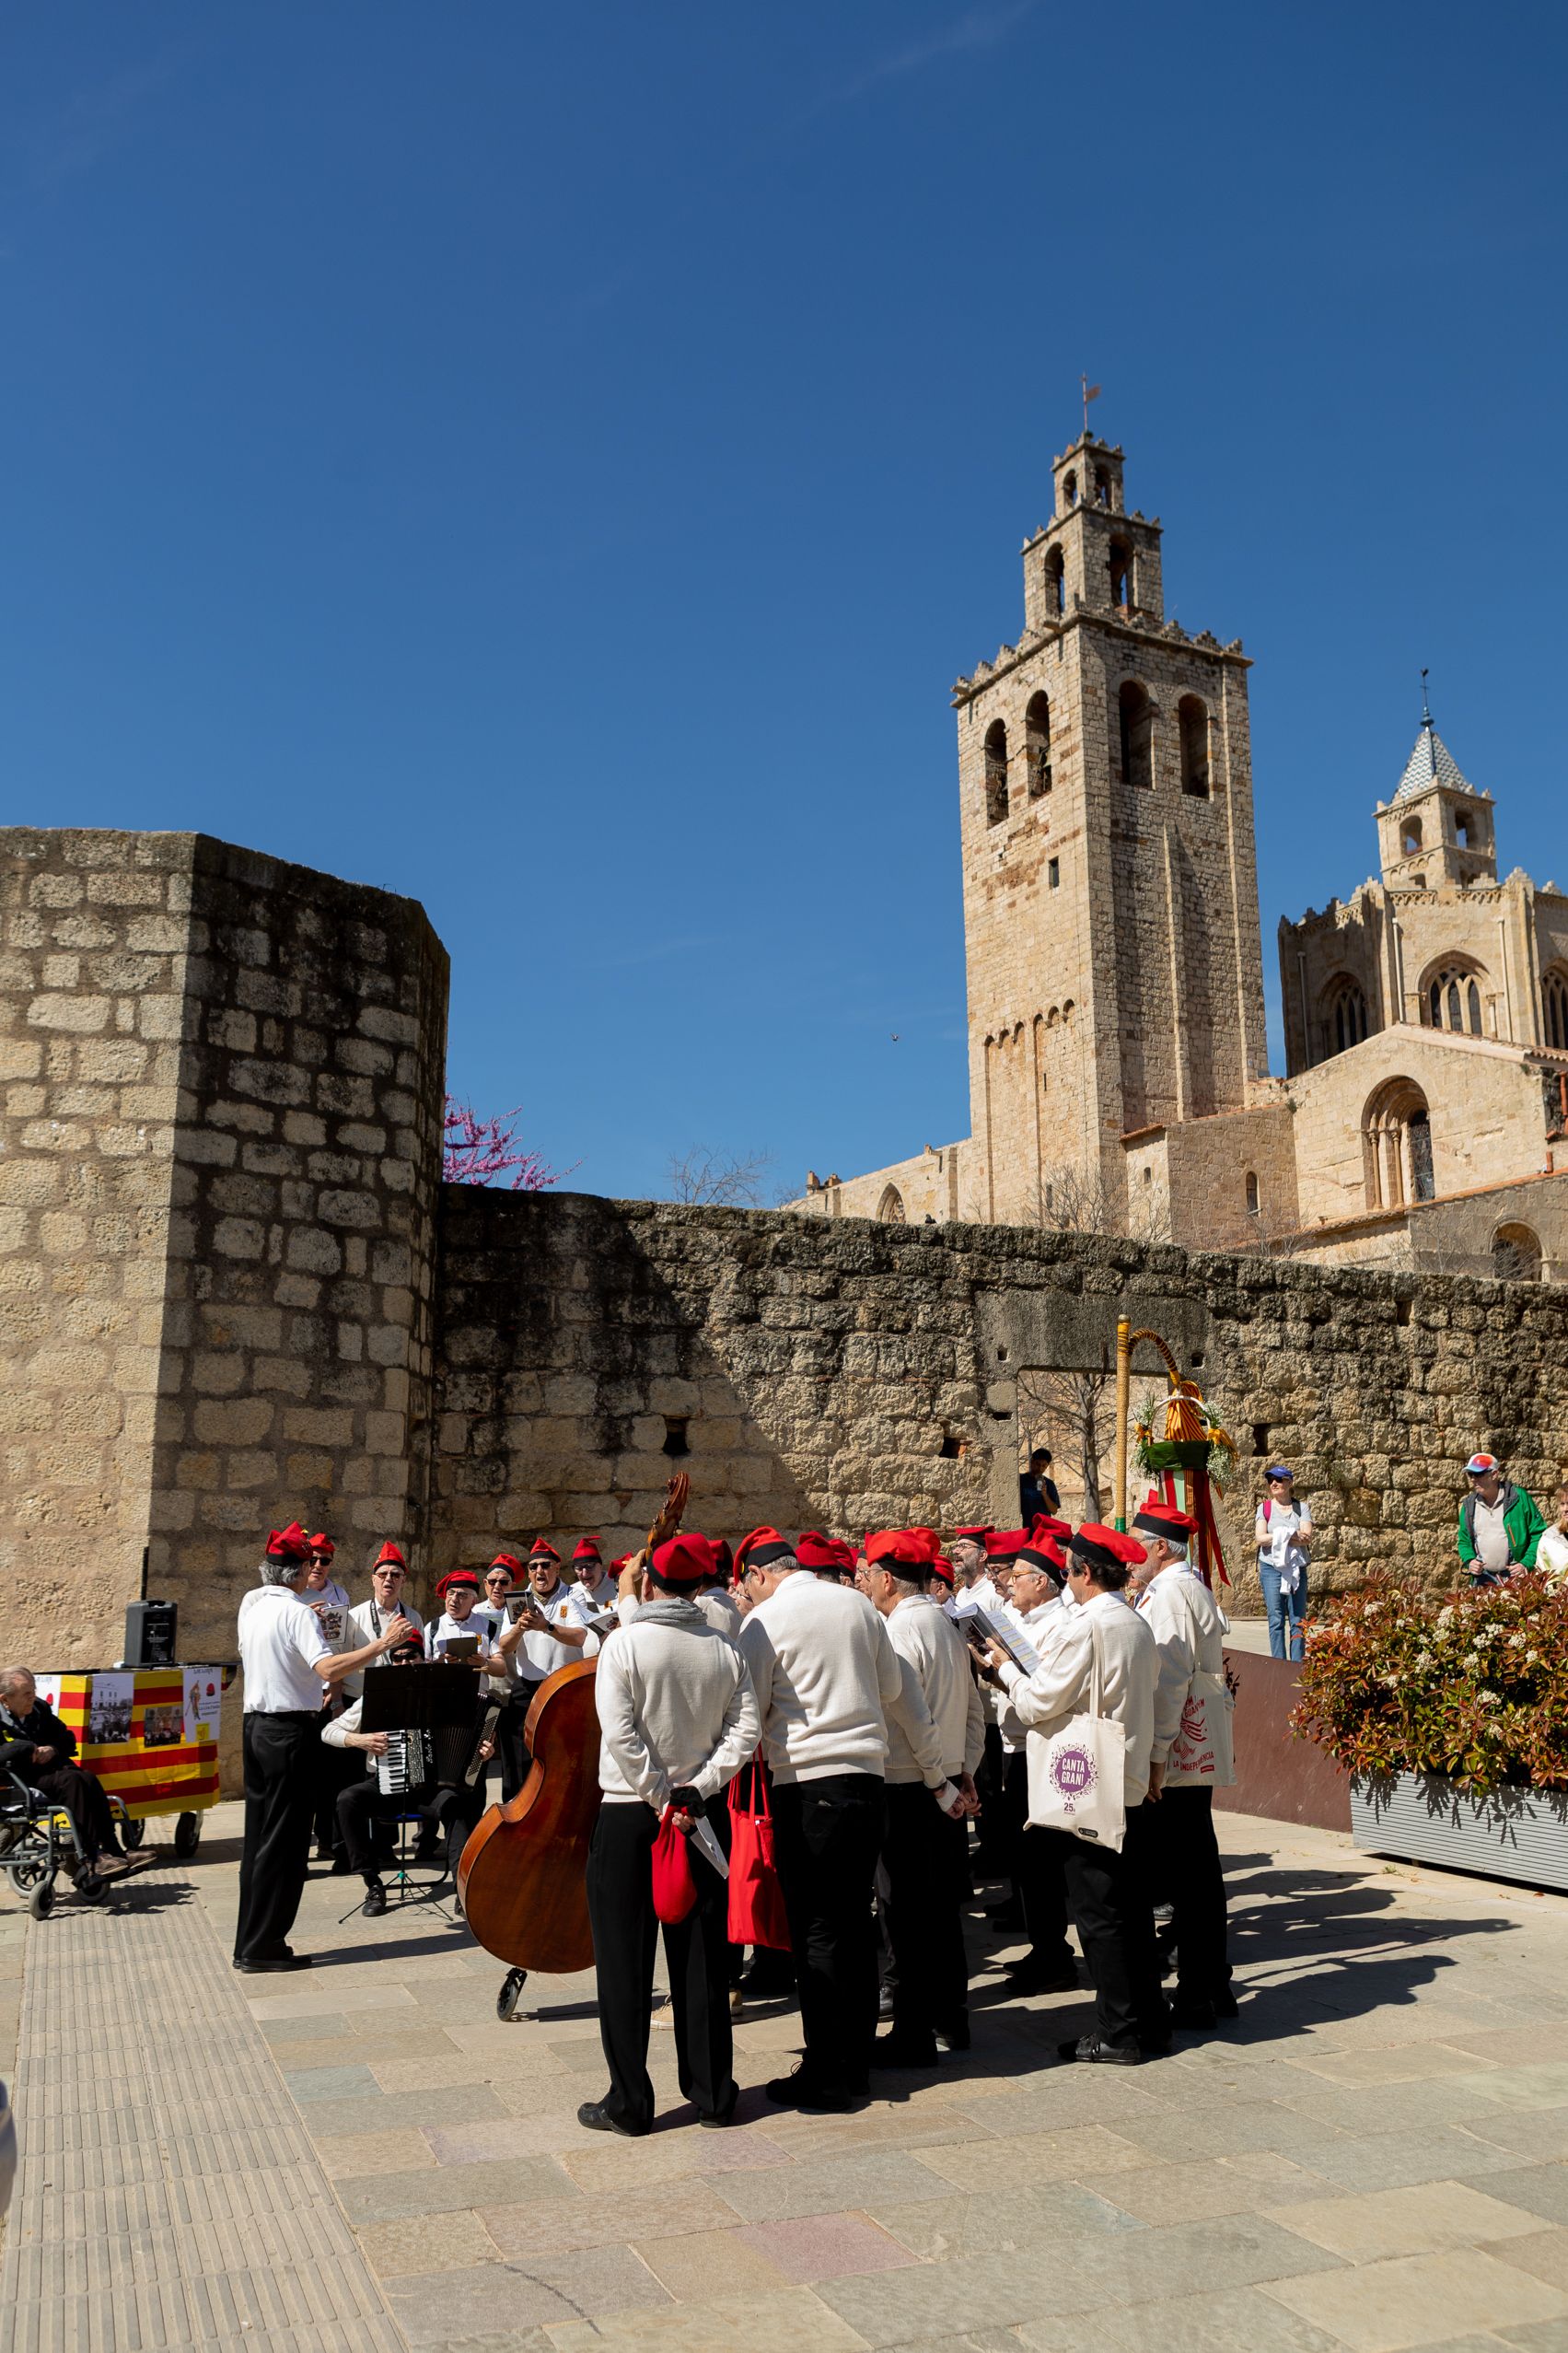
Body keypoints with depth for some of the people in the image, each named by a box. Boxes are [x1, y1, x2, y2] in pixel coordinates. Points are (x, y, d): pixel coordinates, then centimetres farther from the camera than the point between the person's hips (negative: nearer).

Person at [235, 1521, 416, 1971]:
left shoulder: (252, 1610, 8)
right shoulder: (297, 1613, -16)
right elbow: (328, 1668, -29)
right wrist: (382, 1644, -27)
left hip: (256, 1725, 9)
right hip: (290, 1731, -8)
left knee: (259, 1835, 13)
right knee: (285, 1841, -1)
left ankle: (249, 1942, 18)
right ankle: (264, 1946, 2)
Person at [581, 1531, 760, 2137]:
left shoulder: (625, 1644, -11)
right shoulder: (724, 1649, 0)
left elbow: (621, 1735, -18)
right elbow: (745, 1730, -8)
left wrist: (663, 1801, -12)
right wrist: (697, 1789, -9)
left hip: (629, 1815, -3)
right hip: (700, 1815, 4)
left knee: (626, 1961, 6)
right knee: (702, 1958, 12)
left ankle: (629, 2104, 11)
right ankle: (713, 2093, 19)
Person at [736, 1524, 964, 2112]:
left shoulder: (764, 1621, -6)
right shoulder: (857, 1604, 10)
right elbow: (901, 1695, 15)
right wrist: (938, 1776, 23)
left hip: (806, 1783, -6)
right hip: (866, 1776, 6)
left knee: (817, 1931, 0)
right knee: (854, 1922, 13)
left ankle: (826, 2075, 5)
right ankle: (856, 2060, 22)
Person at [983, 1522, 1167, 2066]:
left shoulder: (1083, 1625, -18)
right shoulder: (1139, 1626, 8)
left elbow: (1037, 1705, -14)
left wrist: (1007, 1667, 1)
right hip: (1133, 1784, 8)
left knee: (1097, 1910, 1)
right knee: (1132, 1905, 15)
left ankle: (1117, 2032, 7)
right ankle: (1150, 2020, 23)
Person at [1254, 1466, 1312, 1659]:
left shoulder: (1301, 1508, 8)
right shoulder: (1264, 1508, 6)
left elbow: (1307, 1537, -7)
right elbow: (1260, 1538, -8)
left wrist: (1276, 1538, -15)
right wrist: (1293, 1537, -13)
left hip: (1297, 1569, 1)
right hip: (1271, 1567, -1)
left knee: (1298, 1620, 1)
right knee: (1276, 1620, -2)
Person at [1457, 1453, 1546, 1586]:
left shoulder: (1518, 1498, -6)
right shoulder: (1469, 1505, 6)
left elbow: (1538, 1534, -4)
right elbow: (1464, 1540, 16)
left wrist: (1527, 1564, -14)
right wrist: (1469, 1561, -4)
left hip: (1516, 1577, -4)